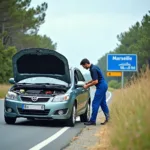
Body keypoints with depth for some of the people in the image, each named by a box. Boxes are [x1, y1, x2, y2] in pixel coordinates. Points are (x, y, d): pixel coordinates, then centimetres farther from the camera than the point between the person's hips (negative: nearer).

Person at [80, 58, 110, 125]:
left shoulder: (93, 69, -19)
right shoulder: (94, 67, 13)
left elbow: (95, 81, -21)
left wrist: (87, 85, -10)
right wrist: (88, 83, 19)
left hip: (101, 86, -10)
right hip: (103, 85, 10)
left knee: (95, 103, -6)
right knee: (103, 103, 15)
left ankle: (92, 120, -4)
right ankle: (107, 117, 17)